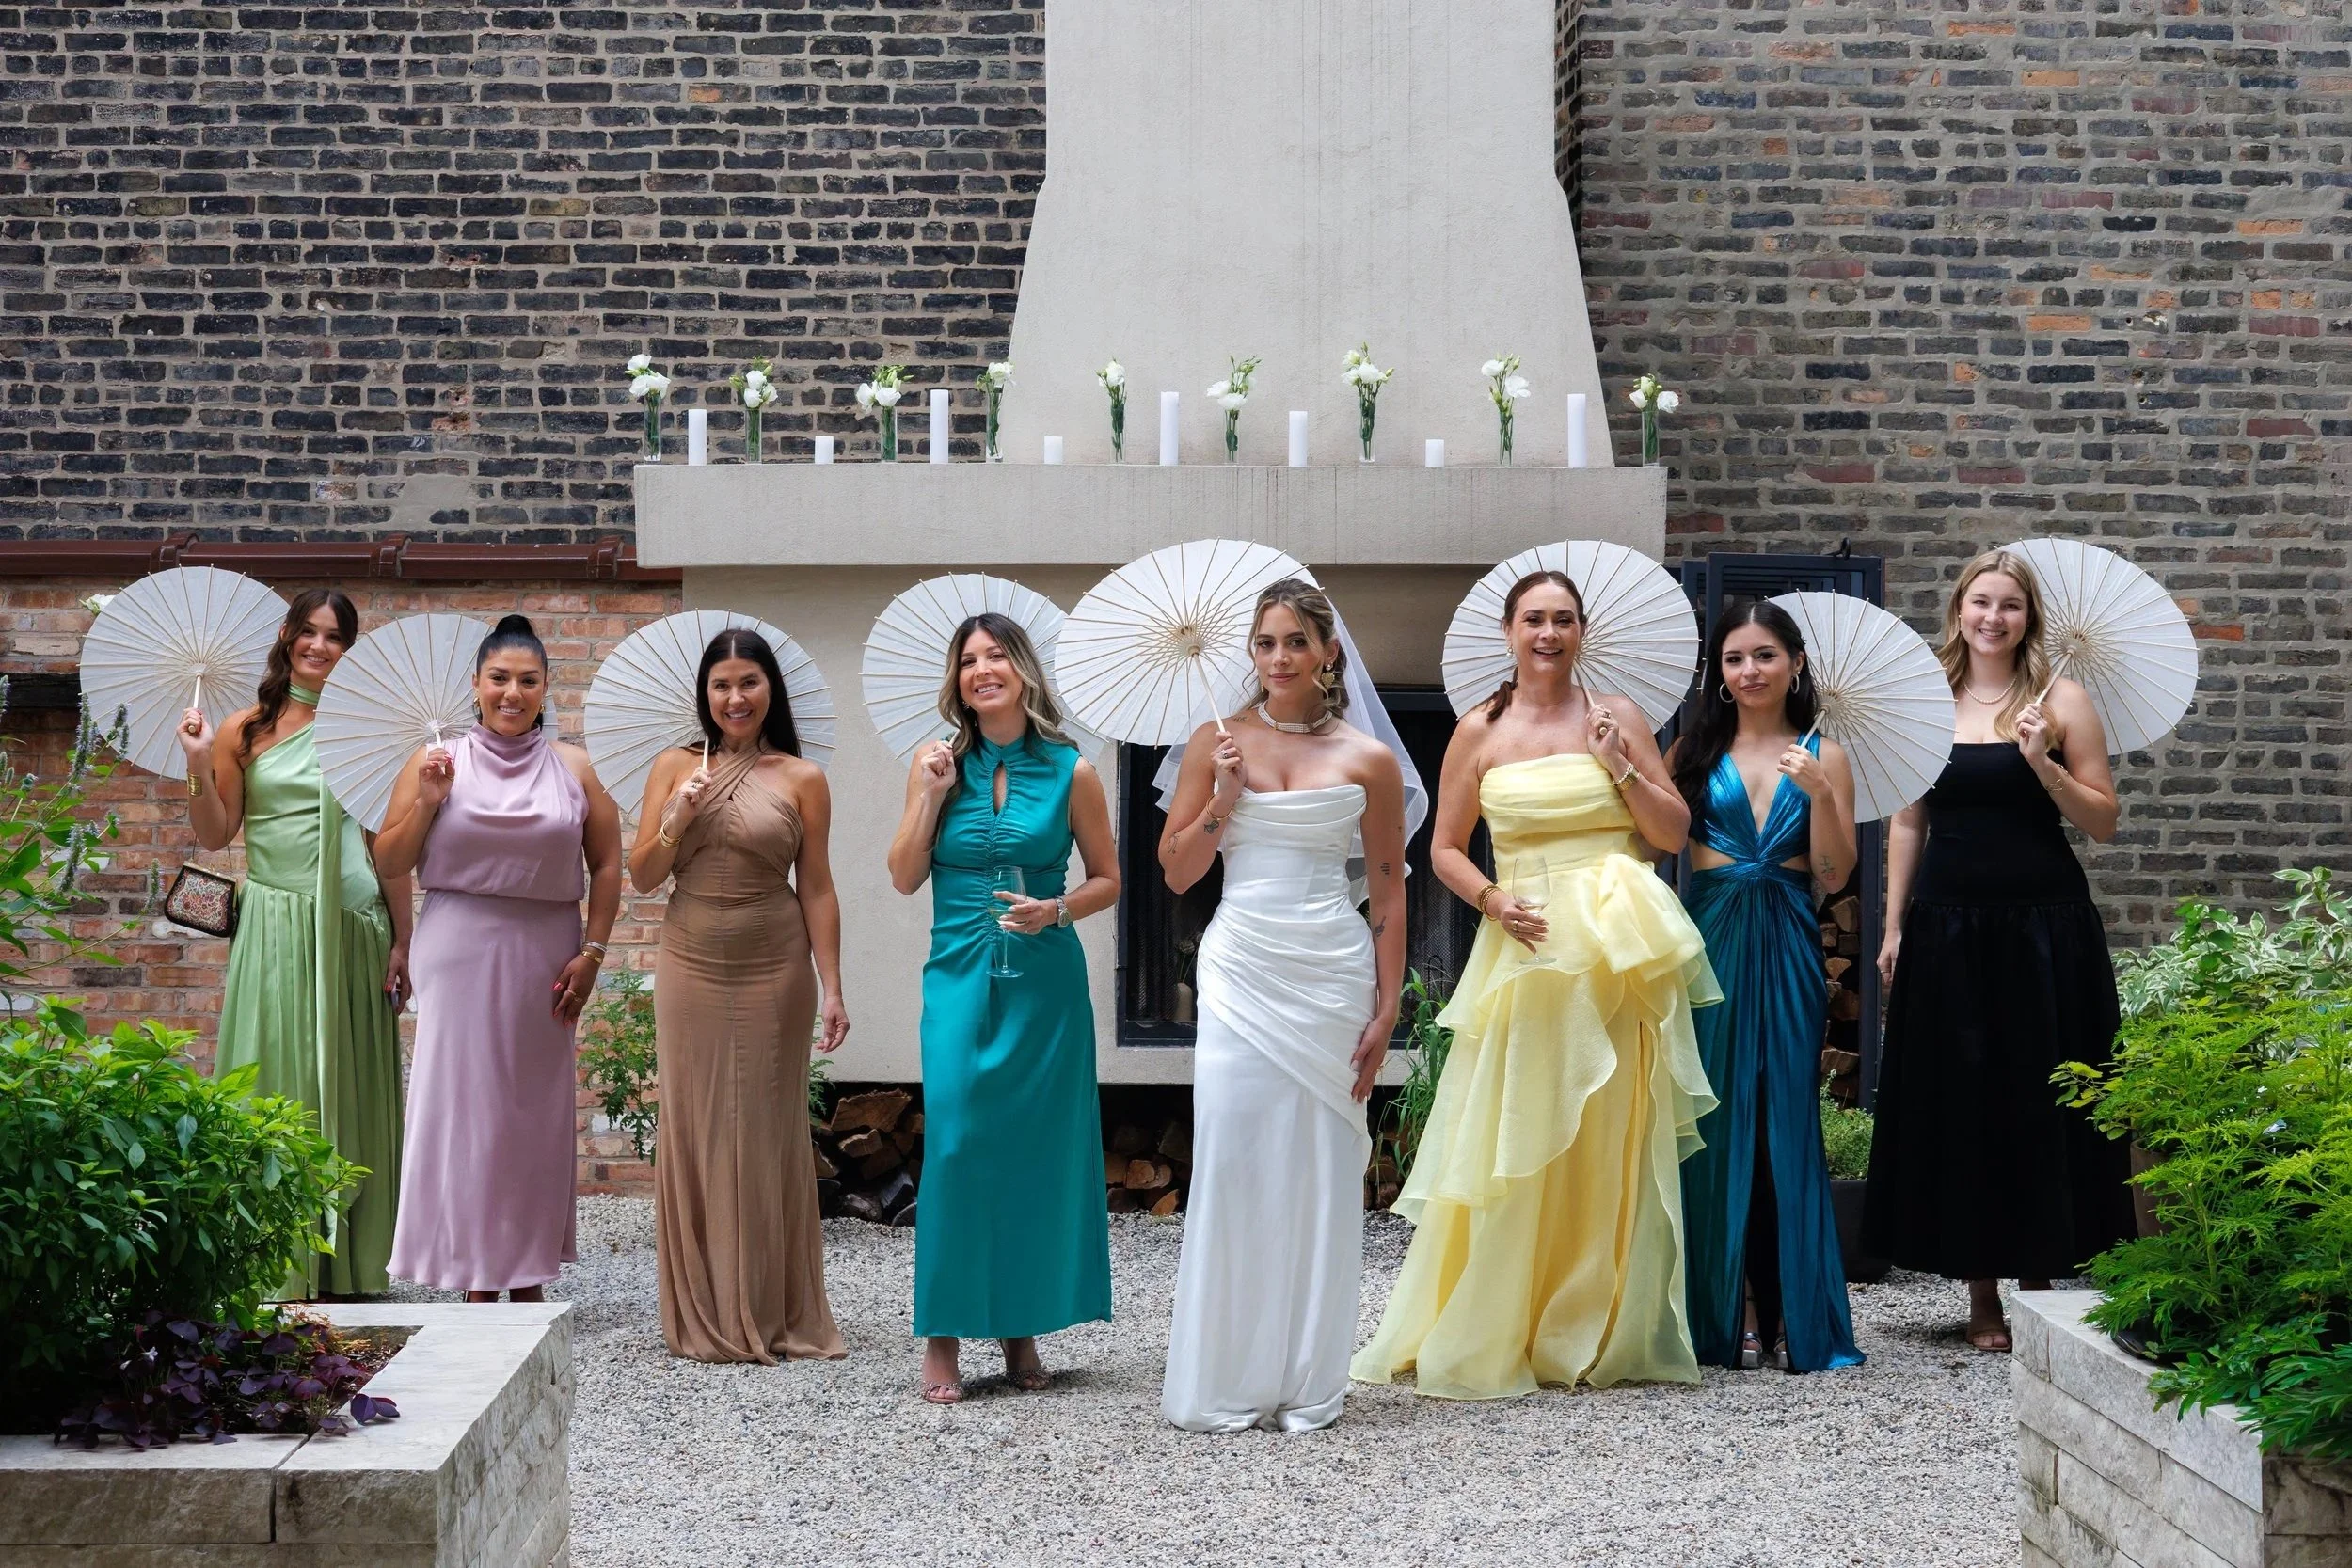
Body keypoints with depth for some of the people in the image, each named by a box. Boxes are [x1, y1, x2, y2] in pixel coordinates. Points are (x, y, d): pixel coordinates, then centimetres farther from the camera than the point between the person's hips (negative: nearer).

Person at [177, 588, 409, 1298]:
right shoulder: (245, 731, 5)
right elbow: (215, 836, 7)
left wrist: (401, 941, 3)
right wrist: (199, 769, -9)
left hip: (353, 929, 1)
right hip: (275, 927, -1)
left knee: (351, 1090, 5)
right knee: (279, 1085, -2)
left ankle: (352, 1267, 12)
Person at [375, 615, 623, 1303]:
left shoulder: (572, 768, 7)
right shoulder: (438, 762, 4)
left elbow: (606, 865, 7)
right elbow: (388, 863, 4)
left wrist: (592, 952, -2)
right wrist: (425, 802, -10)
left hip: (542, 962, 1)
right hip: (459, 957, -1)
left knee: (536, 1111, 5)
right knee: (463, 1108, -3)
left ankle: (528, 1276, 15)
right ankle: (475, 1278, 2)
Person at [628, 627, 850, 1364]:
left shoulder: (801, 779, 1)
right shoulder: (675, 769, 6)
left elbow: (816, 890, 1)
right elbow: (641, 878, 7)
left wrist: (832, 989, -4)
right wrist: (675, 822, -10)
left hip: (773, 976, -2)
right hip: (691, 972, 2)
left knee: (768, 1135, 4)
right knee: (694, 1133, 4)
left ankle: (776, 1314, 13)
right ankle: (704, 1317, 13)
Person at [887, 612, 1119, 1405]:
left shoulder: (1069, 772, 1)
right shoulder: (937, 765, 5)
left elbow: (1107, 880, 8)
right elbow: (904, 878, 5)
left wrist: (1056, 909, -11)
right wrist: (932, 796, -6)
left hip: (1044, 977, 0)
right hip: (959, 976, 0)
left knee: (1038, 1148, 3)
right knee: (955, 1144, -8)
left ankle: (1023, 1330, 14)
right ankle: (943, 1336, 0)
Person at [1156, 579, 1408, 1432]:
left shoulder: (1368, 760, 4)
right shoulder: (1217, 743, 6)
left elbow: (1389, 897, 6)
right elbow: (1175, 872, 7)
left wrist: (1385, 1010, 0)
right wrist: (1224, 798, -8)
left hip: (1332, 977, 0)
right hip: (1240, 970, 0)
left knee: (1321, 1170, 2)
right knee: (1232, 1162, -4)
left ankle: (1308, 1383, 11)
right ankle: (1223, 1383, 5)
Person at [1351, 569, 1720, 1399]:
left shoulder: (1617, 715, 7)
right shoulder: (1480, 732, 6)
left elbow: (1674, 832, 6)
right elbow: (1445, 849, 9)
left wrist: (1619, 766, -7)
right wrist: (1492, 901, -8)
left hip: (1620, 953, 1)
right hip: (1526, 949, -1)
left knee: (1614, 1143, 3)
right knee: (1511, 1144, -2)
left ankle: (1607, 1335, 13)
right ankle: (1485, 1339, 7)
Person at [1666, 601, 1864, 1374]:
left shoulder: (1823, 756, 7)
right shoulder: (1695, 751, 8)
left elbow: (1834, 876, 2)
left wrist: (1819, 792, -12)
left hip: (1785, 948, 0)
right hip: (1707, 940, 0)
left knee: (1785, 1122, -1)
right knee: (1714, 1124, 0)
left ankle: (1795, 1312, 5)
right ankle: (1719, 1312, 7)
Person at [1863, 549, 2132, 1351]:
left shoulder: (2061, 701, 1)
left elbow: (2102, 821, 0)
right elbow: (1907, 824, 11)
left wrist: (2044, 764, -15)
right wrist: (1894, 930, 6)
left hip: (2043, 928, -2)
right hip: (1947, 927, 2)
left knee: (2037, 1105, 1)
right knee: (1955, 1104, 3)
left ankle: (2039, 1288, 11)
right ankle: (1981, 1296, 12)